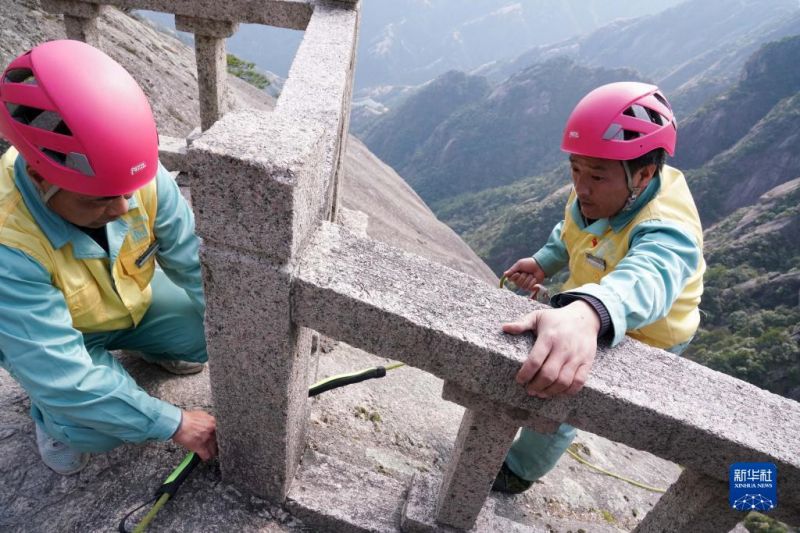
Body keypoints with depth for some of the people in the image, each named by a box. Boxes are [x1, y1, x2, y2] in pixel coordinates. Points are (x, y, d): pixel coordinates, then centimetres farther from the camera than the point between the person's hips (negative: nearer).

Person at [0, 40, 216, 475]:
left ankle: (150, 347, 21)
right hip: (49, 336, -4)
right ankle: (50, 418, 12)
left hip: (133, 301, 4)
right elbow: (65, 377, -36)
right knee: (97, 424, -26)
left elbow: (198, 264, -24)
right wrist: (174, 424, -32)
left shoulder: (138, 177, -30)